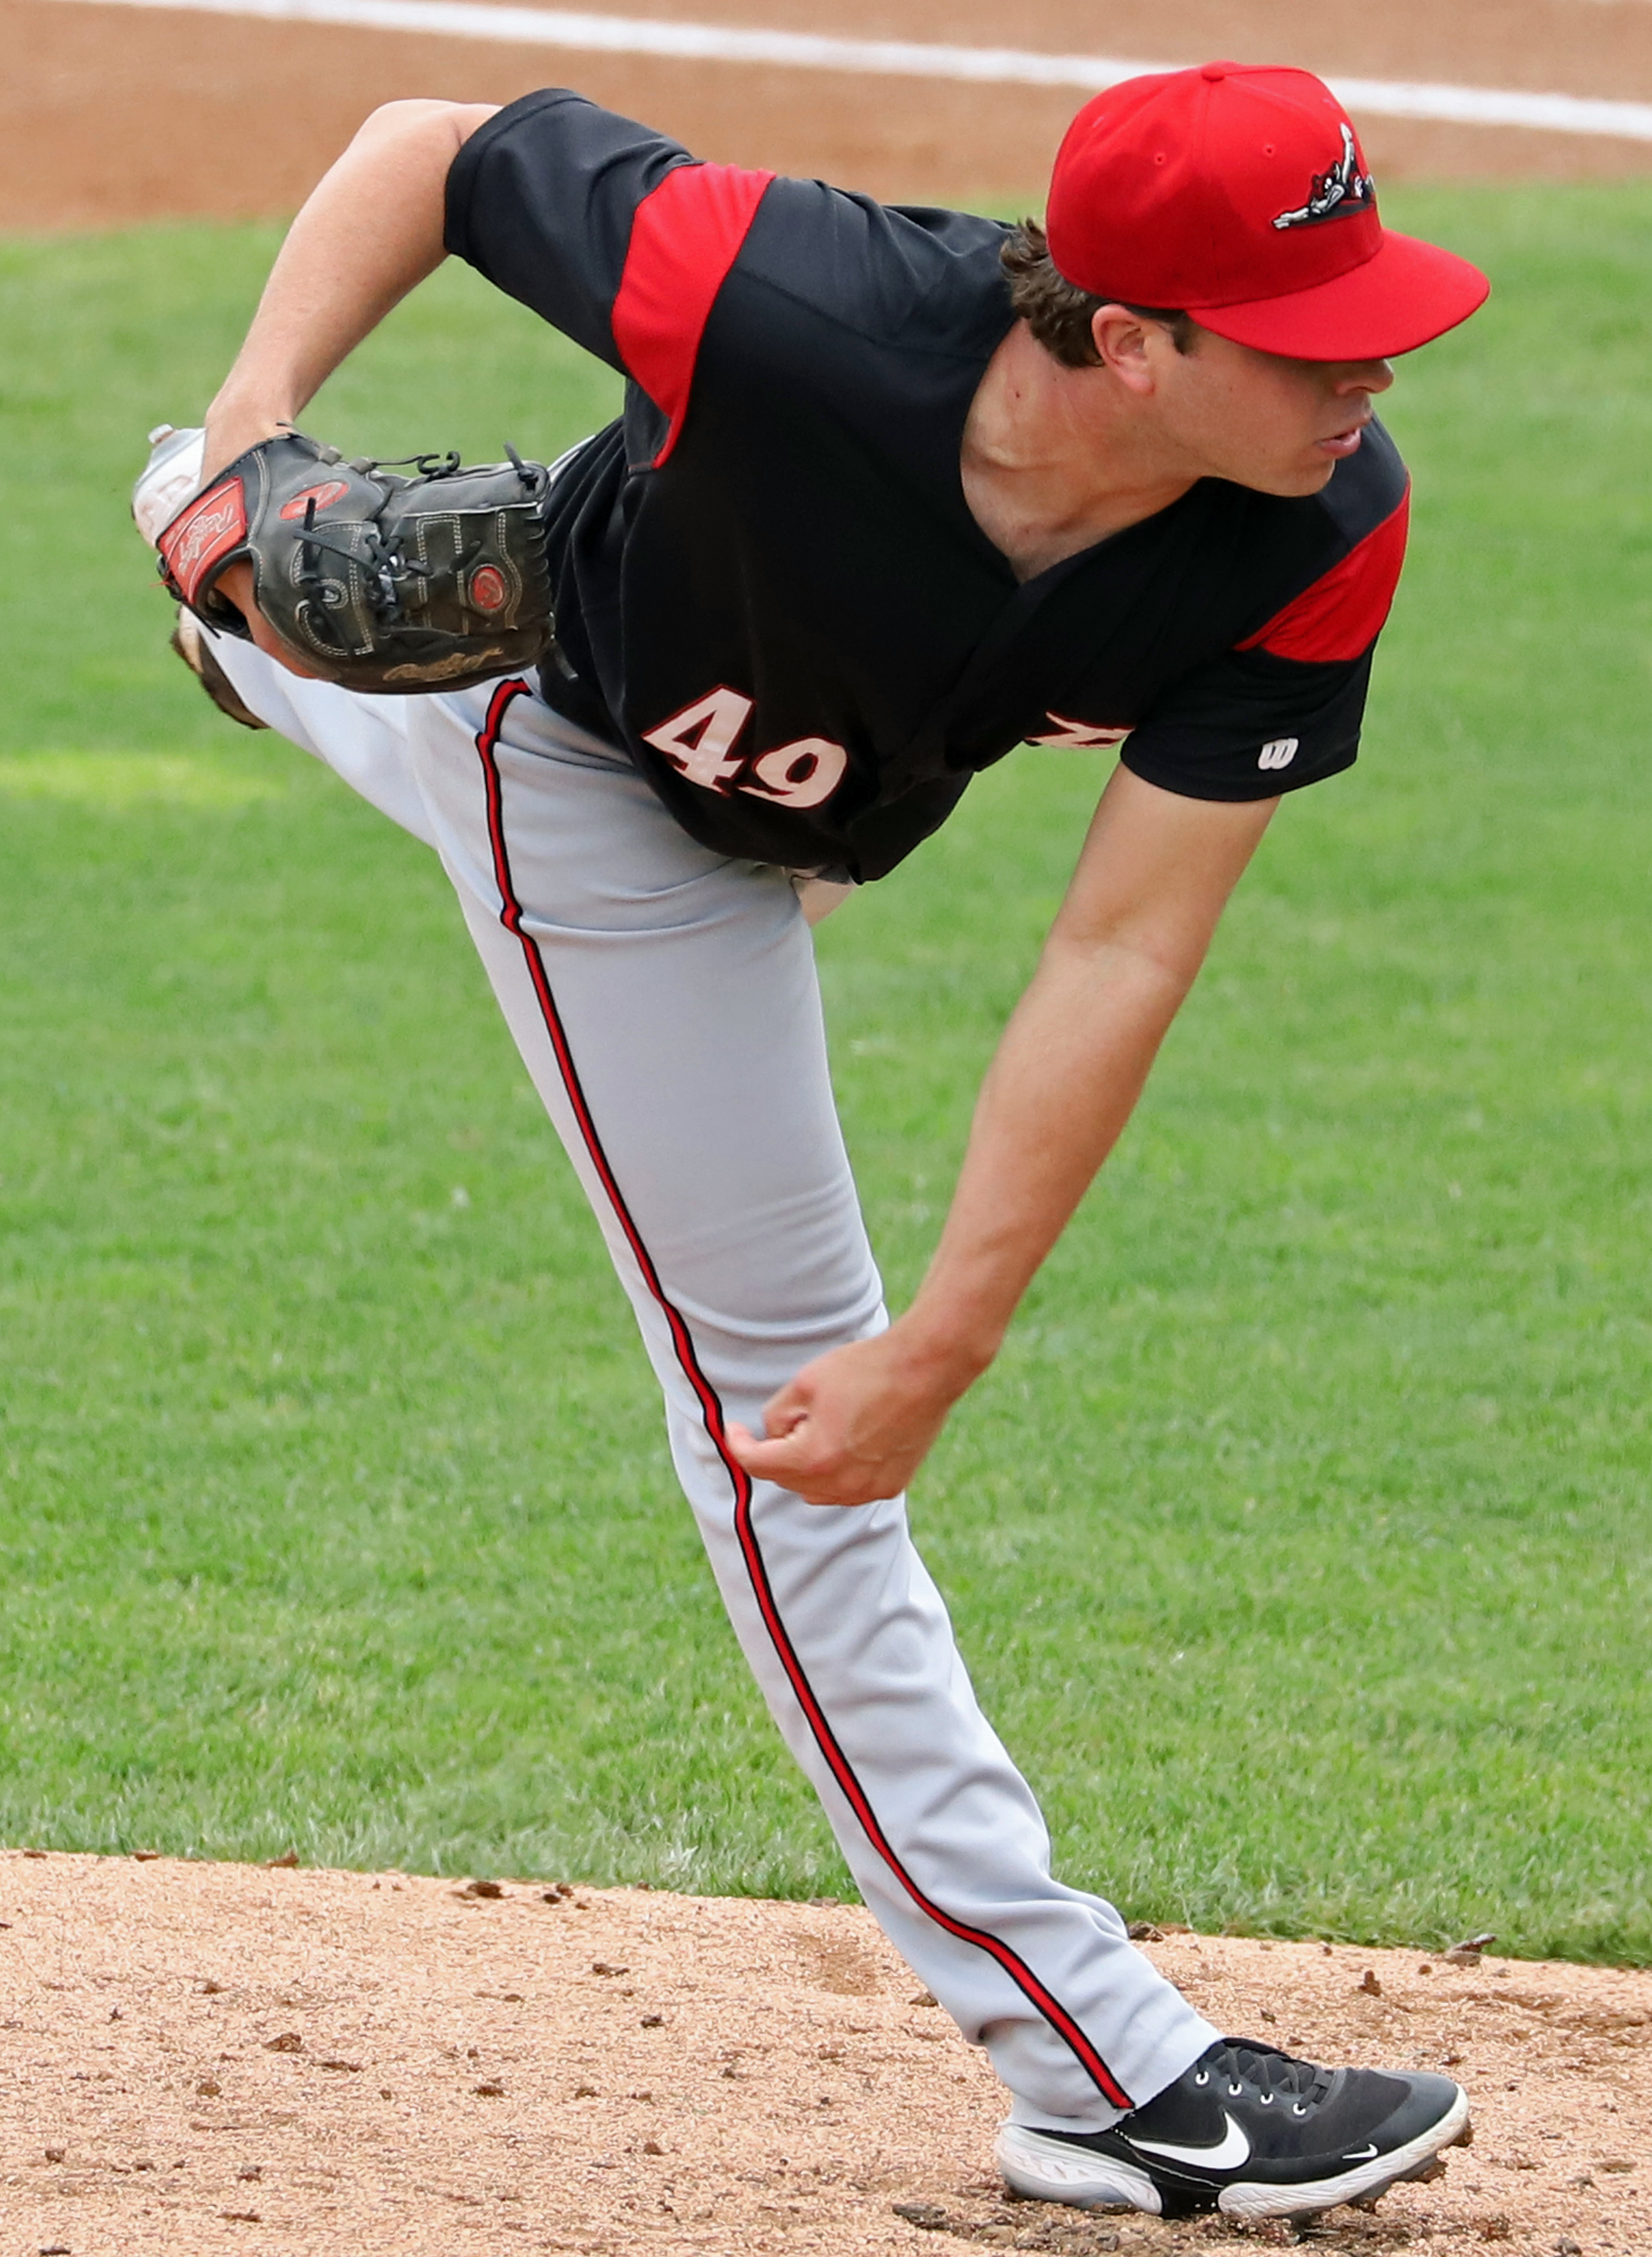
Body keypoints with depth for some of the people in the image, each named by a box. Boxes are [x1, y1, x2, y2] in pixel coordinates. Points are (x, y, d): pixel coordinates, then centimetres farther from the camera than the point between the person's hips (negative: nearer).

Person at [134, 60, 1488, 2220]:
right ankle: (1099, 2072, 1)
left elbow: (1125, 952, -31)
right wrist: (255, 420, -38)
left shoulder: (1324, 537, -36)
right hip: (590, 768, -4)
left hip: (821, 790, 4)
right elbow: (436, 144, -26)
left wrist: (945, 1351, -32)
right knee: (776, 1384, -3)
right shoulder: (786, 318, -44)